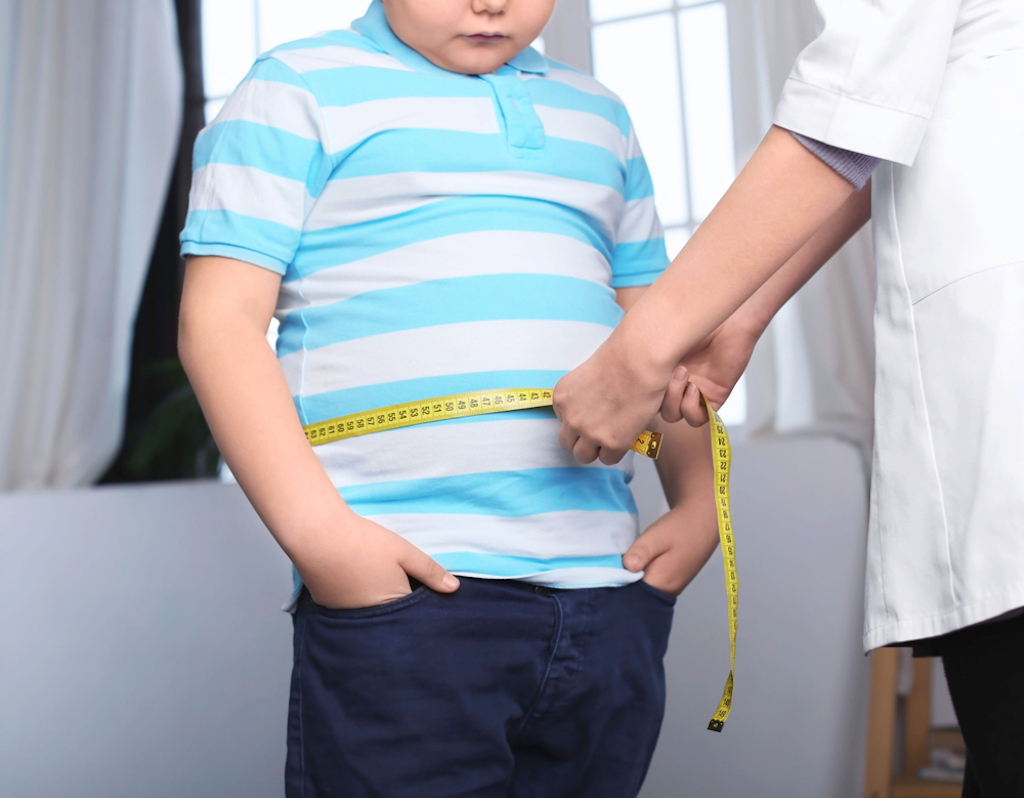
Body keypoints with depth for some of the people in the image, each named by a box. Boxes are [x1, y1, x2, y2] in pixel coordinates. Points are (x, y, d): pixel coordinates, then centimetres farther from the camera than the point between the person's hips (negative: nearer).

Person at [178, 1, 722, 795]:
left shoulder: (598, 115, 21)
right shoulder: (299, 88, 5)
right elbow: (221, 321, -4)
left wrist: (697, 502, 9)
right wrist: (315, 529, -16)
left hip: (607, 589, 5)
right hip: (400, 588, -5)